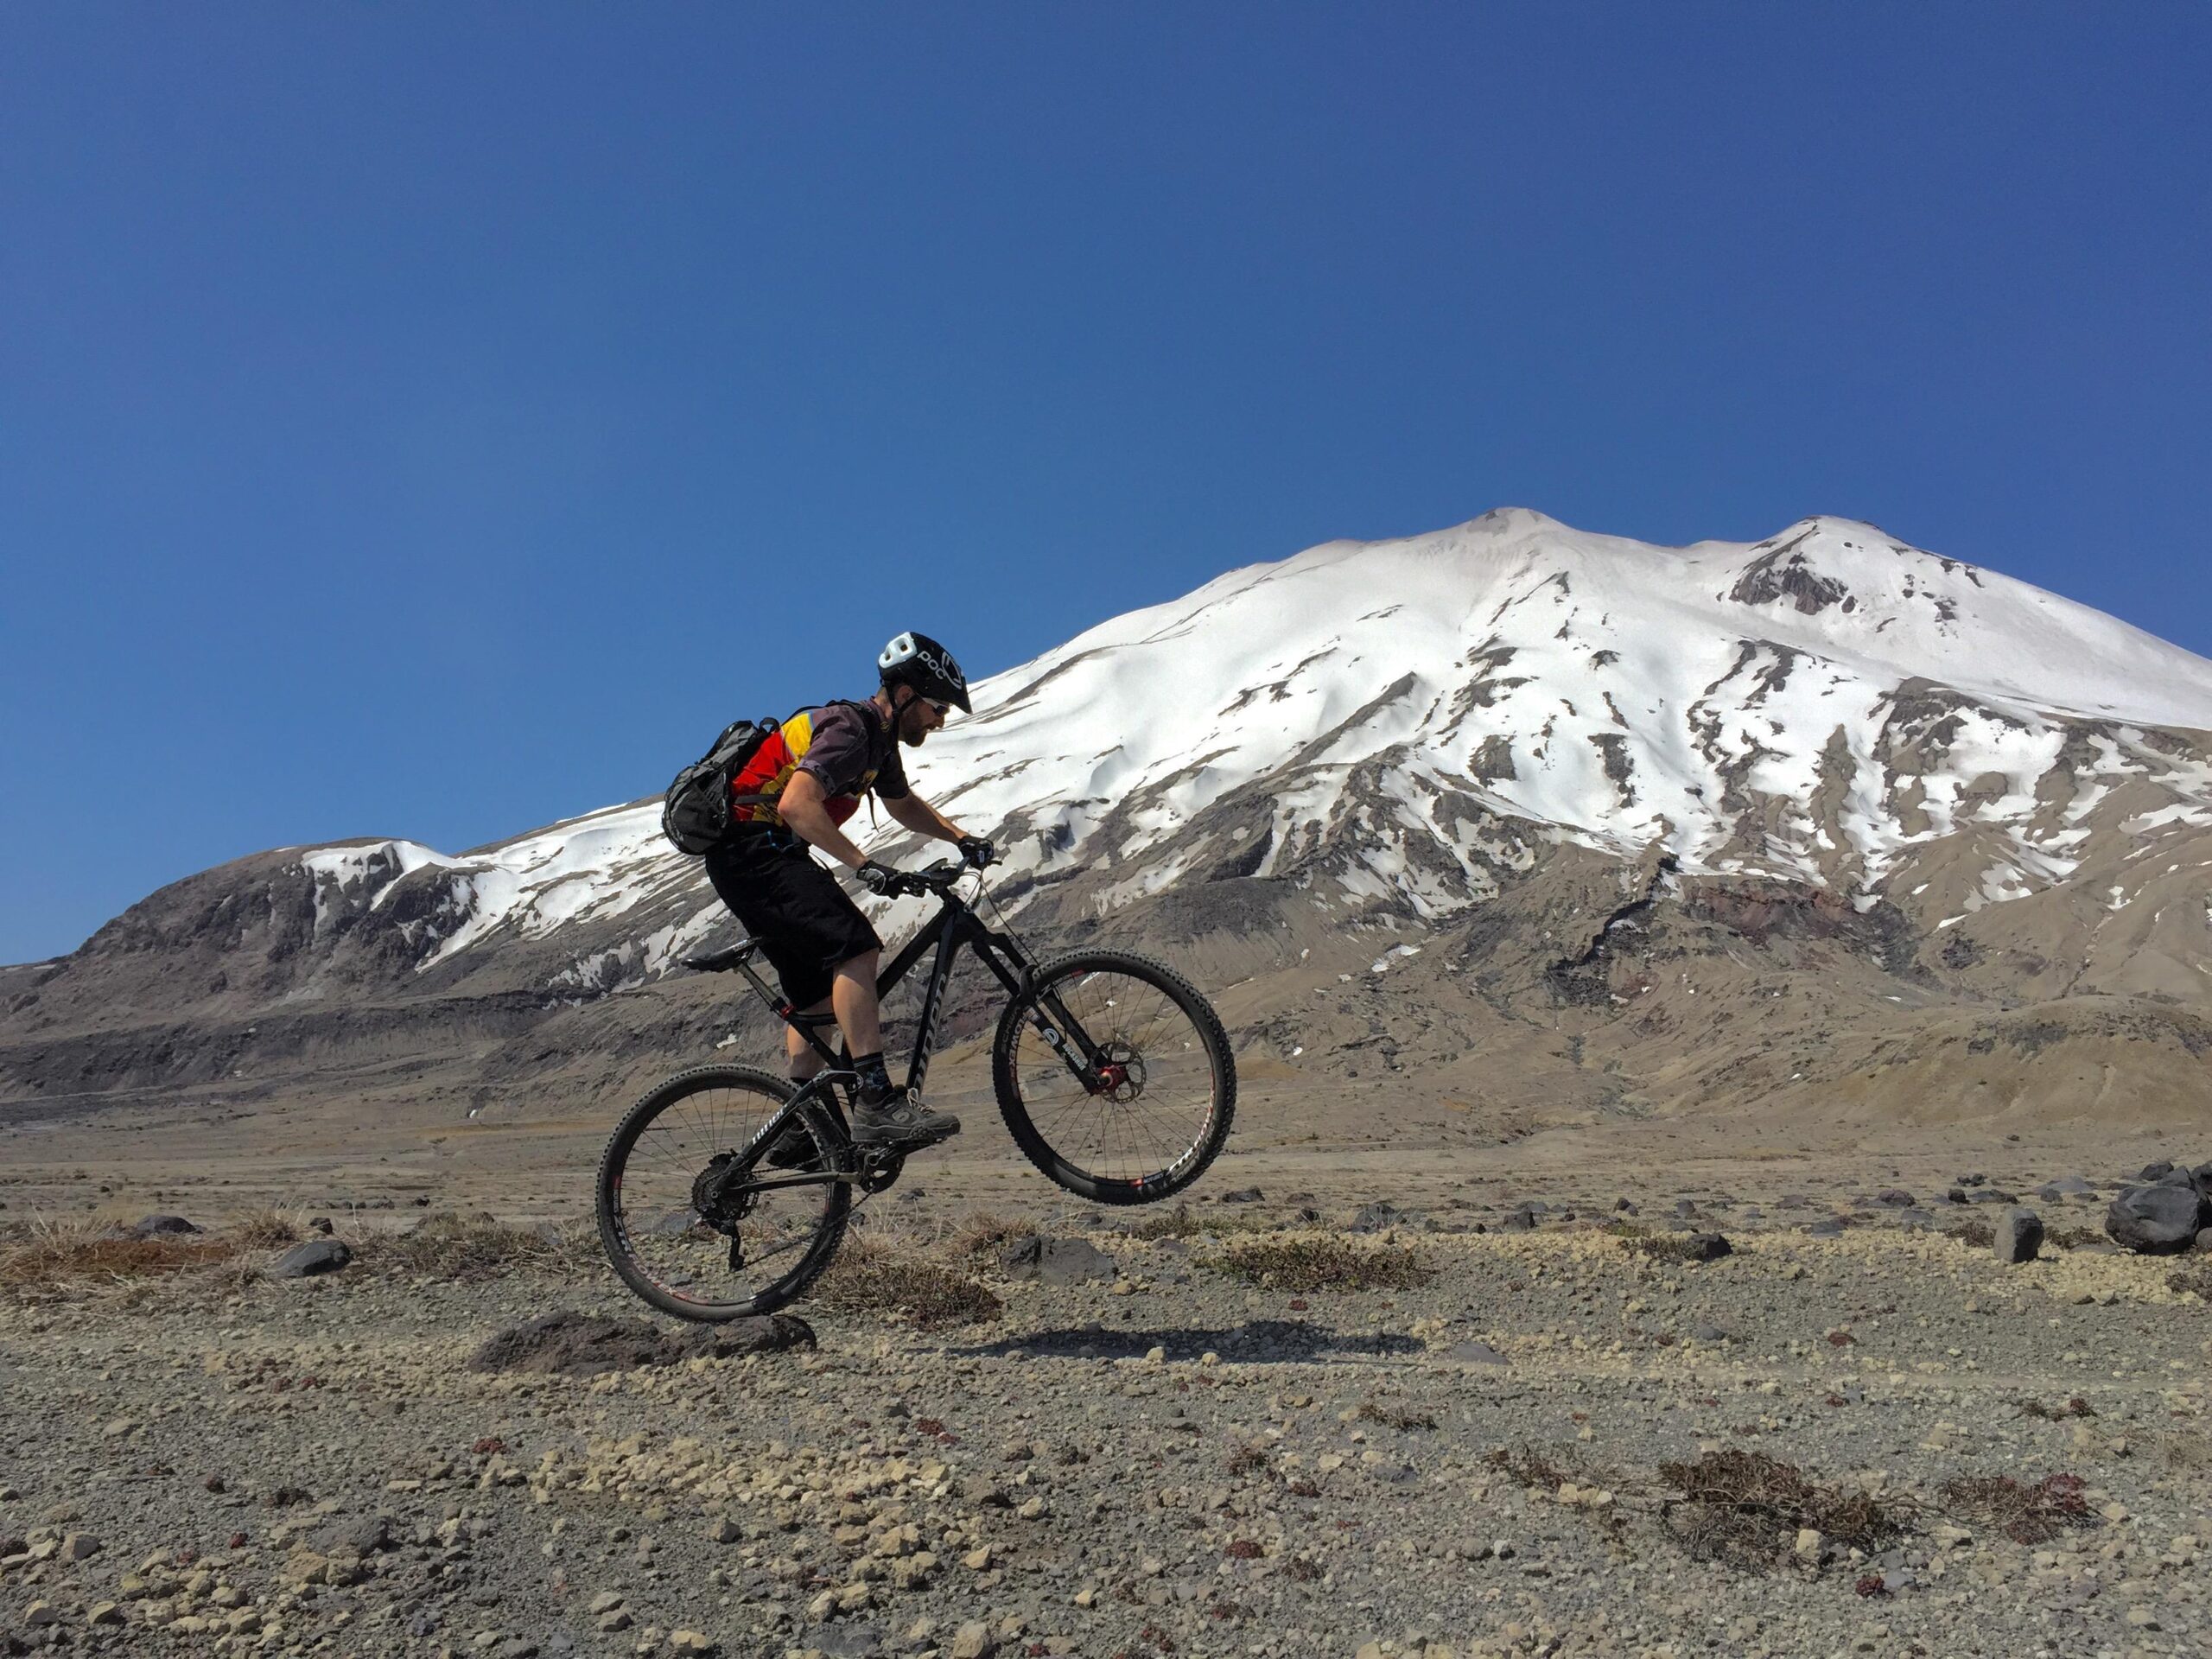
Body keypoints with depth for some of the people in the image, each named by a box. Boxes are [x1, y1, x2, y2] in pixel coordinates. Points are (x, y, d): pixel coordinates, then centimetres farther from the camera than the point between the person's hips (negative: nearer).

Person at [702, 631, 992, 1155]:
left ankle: (798, 1129, 19)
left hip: (767, 855, 11)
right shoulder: (849, 730, -17)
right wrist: (864, 865, -34)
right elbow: (798, 805, -31)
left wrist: (961, 837, 19)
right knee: (855, 947, -24)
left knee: (819, 991, 12)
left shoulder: (879, 740, 14)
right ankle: (876, 1103, -29)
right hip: (752, 850, -11)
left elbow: (904, 805, 31)